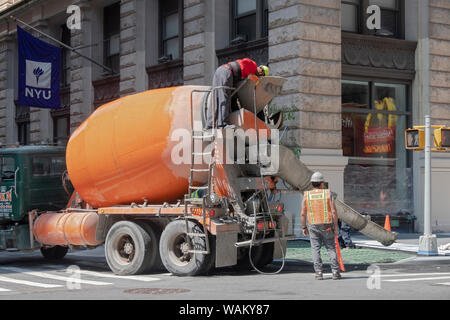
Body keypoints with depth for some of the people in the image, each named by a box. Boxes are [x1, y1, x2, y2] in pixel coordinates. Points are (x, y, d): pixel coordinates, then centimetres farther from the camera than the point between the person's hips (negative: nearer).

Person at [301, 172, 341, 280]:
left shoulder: (306, 195, 1)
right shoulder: (327, 194, -2)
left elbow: (303, 214, -1)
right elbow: (334, 212, -6)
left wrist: (304, 227, 9)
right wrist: (336, 226, 1)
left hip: (313, 226, 1)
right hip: (327, 226, 0)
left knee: (315, 249, 5)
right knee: (331, 248, 6)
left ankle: (318, 272, -2)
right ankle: (335, 272, 1)